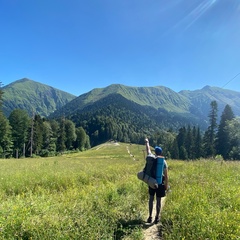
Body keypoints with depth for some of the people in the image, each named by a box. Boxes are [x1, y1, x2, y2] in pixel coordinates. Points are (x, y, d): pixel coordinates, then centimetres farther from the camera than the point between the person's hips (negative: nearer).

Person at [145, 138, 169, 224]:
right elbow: (166, 175, -6)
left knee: (151, 199, 14)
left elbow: (148, 150, 19)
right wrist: (166, 185, 4)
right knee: (158, 200, 8)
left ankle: (150, 217, 18)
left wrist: (147, 142, 35)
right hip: (160, 183, -2)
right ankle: (157, 218, 15)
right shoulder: (163, 161, -7)